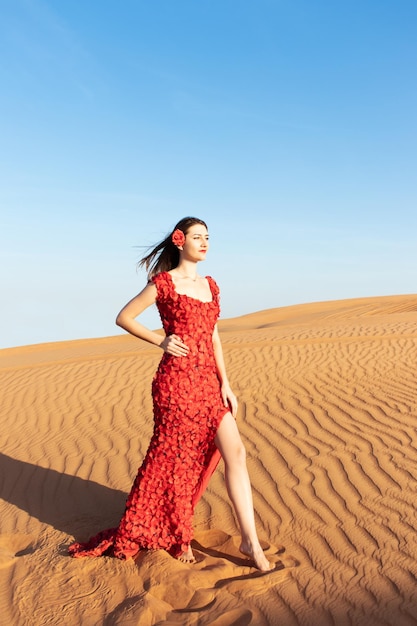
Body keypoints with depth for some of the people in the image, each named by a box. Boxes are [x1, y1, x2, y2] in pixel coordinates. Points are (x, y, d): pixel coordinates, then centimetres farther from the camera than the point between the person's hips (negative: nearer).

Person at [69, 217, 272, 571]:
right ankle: (177, 538, 28)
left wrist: (225, 384, 8)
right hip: (177, 380, -6)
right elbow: (124, 318, 2)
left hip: (208, 381, 6)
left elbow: (213, 337, 14)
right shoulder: (163, 282, -4)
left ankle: (250, 541, 10)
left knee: (235, 452, 1)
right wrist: (161, 341, -8)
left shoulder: (210, 285, 13)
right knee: (174, 459, 6)